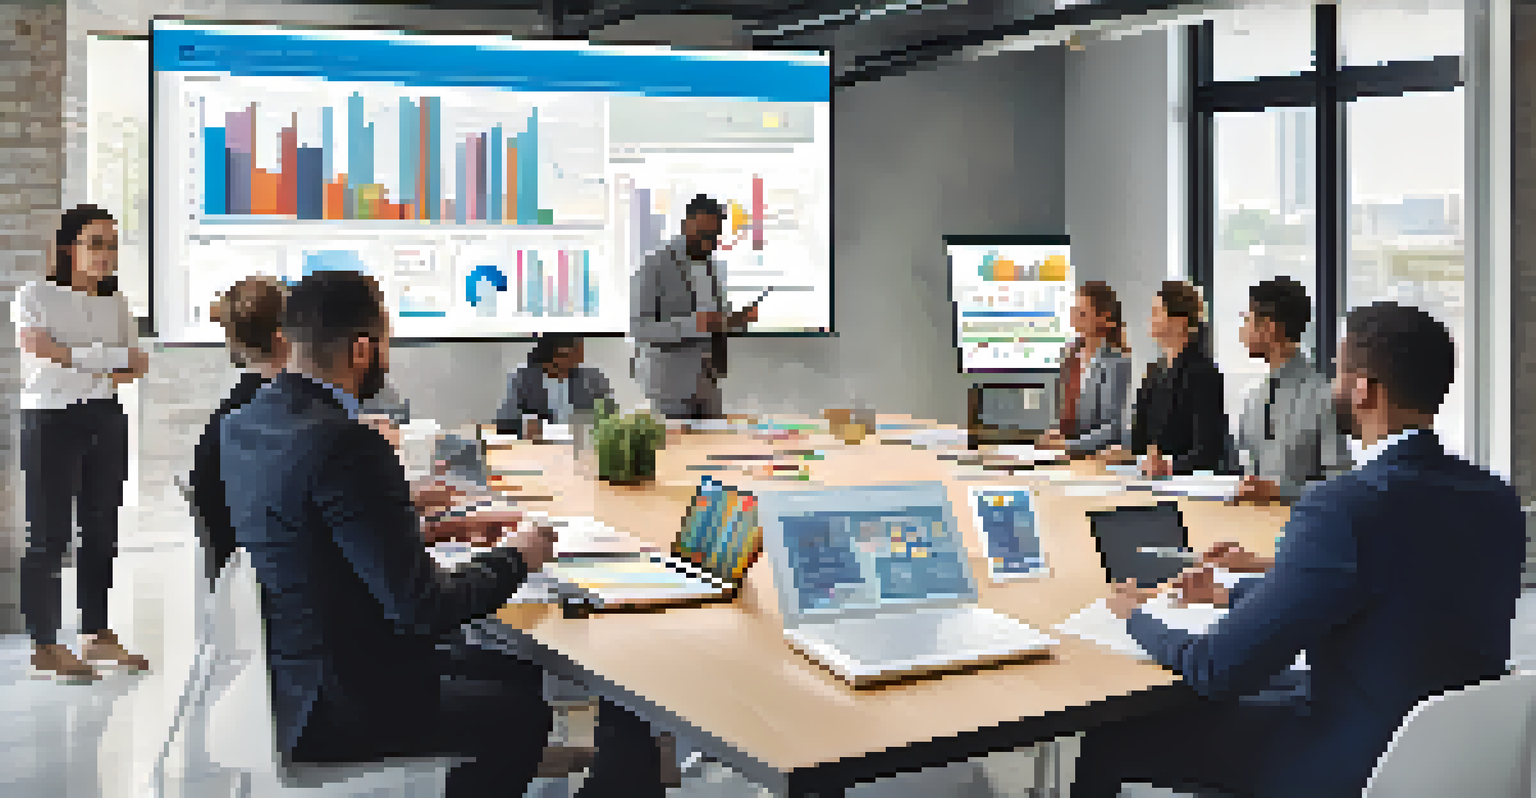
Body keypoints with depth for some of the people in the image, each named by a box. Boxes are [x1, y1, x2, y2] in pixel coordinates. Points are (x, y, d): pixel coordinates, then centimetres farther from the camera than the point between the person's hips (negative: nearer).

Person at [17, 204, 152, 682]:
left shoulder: (116, 303, 13)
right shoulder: (37, 296, -3)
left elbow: (137, 364, 8)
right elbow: (40, 348, -16)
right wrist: (109, 358, -9)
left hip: (106, 417, 6)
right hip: (51, 416, -6)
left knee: (103, 530, 9)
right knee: (50, 532, -3)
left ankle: (98, 634, 17)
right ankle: (45, 646, 3)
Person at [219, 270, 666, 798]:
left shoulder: (244, 425, 2)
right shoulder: (345, 446, -27)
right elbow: (425, 609, -24)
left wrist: (436, 527, 11)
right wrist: (515, 559, -8)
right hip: (346, 711, -9)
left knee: (519, 671, 21)